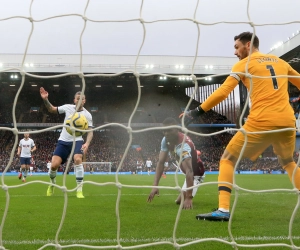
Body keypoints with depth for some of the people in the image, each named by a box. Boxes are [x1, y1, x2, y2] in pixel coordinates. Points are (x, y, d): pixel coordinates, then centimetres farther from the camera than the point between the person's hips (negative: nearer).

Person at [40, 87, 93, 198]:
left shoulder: (87, 115, -5)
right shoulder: (67, 107, -2)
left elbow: (90, 131, -5)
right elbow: (52, 109, 8)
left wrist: (87, 143, -23)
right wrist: (45, 99, -10)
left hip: (77, 141, -2)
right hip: (63, 141, 2)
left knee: (77, 159, -31)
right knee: (54, 165, -9)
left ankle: (79, 190, -24)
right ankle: (52, 184, 26)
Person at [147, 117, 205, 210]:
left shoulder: (183, 145, -42)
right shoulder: (165, 140, -16)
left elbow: (189, 171, -51)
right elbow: (161, 163, -16)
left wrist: (189, 197, -58)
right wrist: (155, 185, -29)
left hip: (196, 172, -8)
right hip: (184, 170, 8)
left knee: (184, 200, -18)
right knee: (180, 200, 19)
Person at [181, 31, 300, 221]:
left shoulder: (244, 64, 7)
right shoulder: (281, 62, 21)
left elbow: (222, 93, -3)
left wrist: (196, 112, 0)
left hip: (261, 122, -5)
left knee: (228, 159, 8)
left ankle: (223, 210, -8)